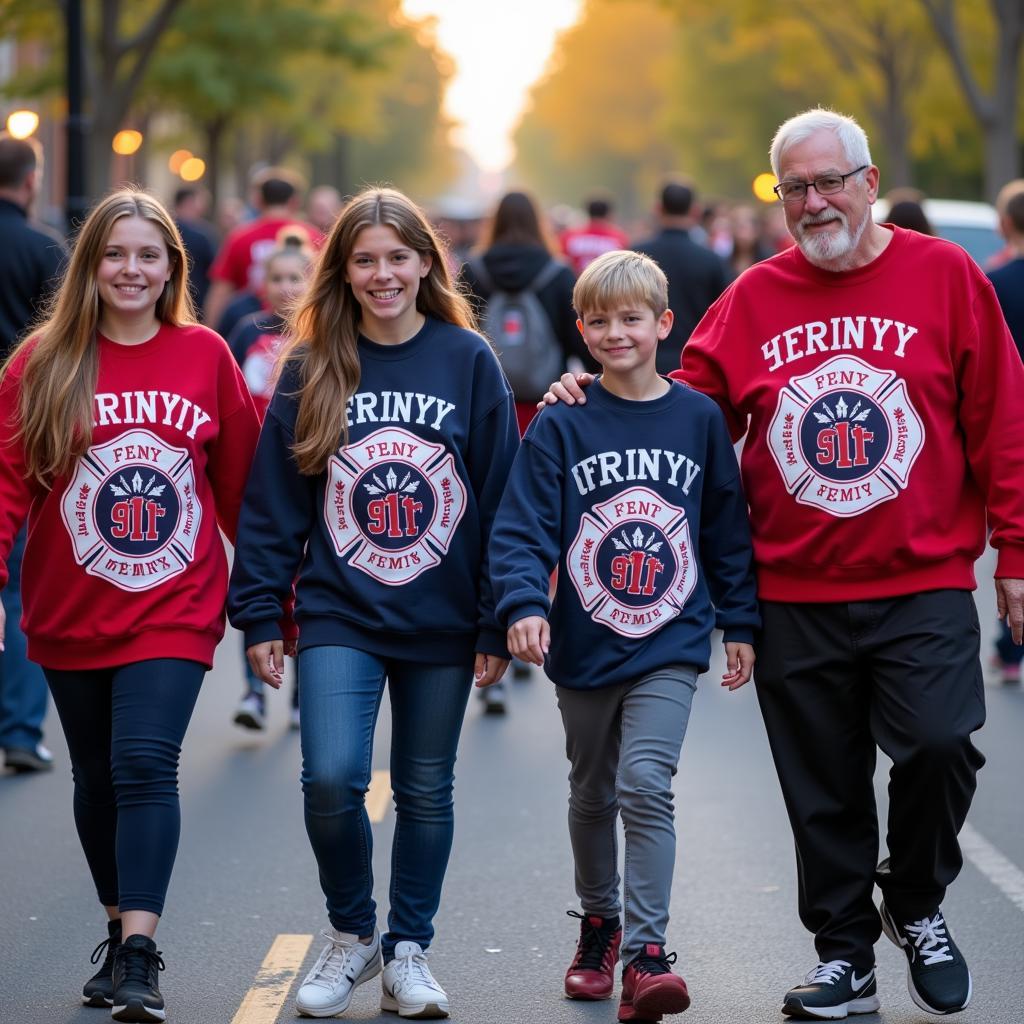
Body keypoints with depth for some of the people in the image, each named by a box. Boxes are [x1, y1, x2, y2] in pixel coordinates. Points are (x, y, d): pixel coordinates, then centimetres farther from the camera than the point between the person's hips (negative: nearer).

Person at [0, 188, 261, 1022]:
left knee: (145, 766, -16)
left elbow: (240, 482, 6)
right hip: (70, 611, 2)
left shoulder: (205, 356, 0)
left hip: (174, 608, -2)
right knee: (97, 780, 13)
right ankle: (120, 930, 30)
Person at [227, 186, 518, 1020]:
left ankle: (408, 949, 26)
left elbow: (501, 496, 0)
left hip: (441, 621, 0)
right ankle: (351, 934, 10)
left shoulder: (469, 361, -1)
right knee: (331, 778, -14)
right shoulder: (310, 369, 2)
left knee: (426, 791, 9)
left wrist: (499, 622, -3)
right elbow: (272, 499, 3)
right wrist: (260, 612, -2)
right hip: (338, 615, 0)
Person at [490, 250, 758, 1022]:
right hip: (584, 645, 1)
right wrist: (524, 604, -26)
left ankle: (646, 952, -16)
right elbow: (522, 527, -10)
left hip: (670, 645, -1)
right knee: (592, 793, 16)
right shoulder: (560, 425, -4)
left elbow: (729, 530, 7)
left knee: (646, 784, -16)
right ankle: (599, 923, 36)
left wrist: (740, 624, 8)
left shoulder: (699, 418, 0)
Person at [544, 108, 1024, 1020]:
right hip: (795, 595, 2)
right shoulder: (754, 298, 6)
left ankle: (917, 905, 13)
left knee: (938, 744, -15)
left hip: (925, 583, -2)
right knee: (823, 788, 8)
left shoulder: (944, 276, 0)